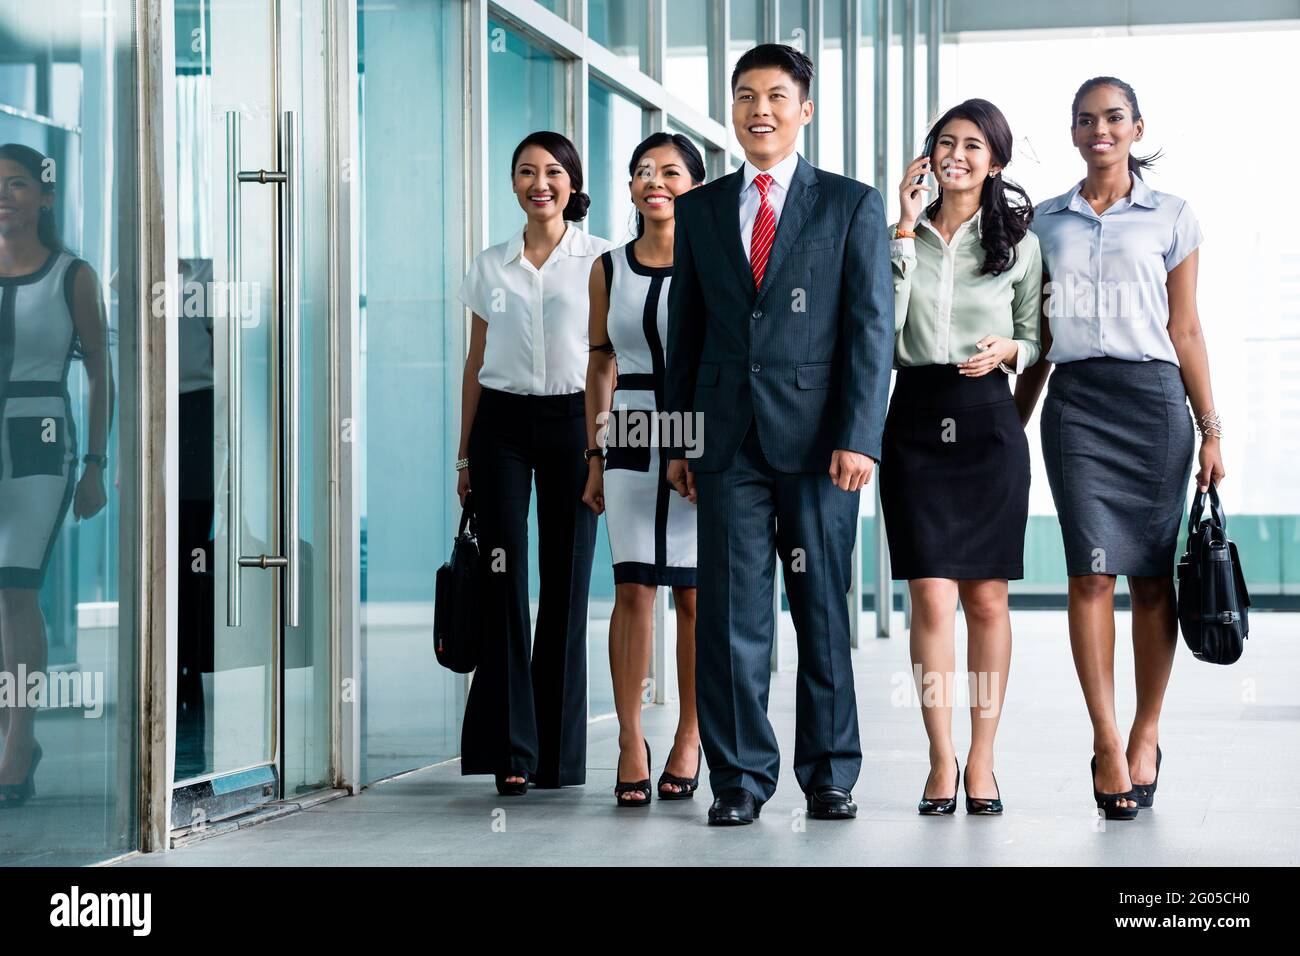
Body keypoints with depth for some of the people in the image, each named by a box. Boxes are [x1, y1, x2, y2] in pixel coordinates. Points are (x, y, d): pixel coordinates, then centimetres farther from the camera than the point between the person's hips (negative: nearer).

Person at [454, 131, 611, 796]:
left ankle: (559, 752, 10)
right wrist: (466, 454, 10)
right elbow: (475, 363, 13)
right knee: (504, 580, -6)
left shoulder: (599, 260, 3)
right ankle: (509, 748, -4)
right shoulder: (490, 266, 10)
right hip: (502, 422, 1)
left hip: (573, 422, -1)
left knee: (566, 582, 1)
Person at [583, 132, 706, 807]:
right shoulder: (608, 270, 10)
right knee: (632, 591, -2)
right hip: (631, 445, 2)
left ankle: (690, 738, 13)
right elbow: (600, 365, 15)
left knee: (694, 593, 1)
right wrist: (596, 457, 11)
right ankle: (630, 743, 3)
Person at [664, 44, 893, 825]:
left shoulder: (852, 205, 4)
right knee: (732, 611, 0)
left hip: (817, 437, -2)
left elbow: (872, 328, -1)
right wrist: (679, 438, 8)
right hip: (728, 438, 2)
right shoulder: (700, 210, 13)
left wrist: (859, 437, -11)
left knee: (823, 609, 5)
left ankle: (831, 774, 14)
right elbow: (685, 330, 14)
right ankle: (741, 776, 7)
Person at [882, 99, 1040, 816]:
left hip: (988, 422, 0)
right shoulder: (903, 235, 8)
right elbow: (882, 321, -7)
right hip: (916, 420, 0)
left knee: (986, 597, 3)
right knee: (931, 596, -6)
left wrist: (1006, 351, -10)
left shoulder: (1018, 243, 7)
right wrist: (906, 229, -8)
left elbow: (1037, 340, 12)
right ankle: (941, 762, 0)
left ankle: (982, 761, 11)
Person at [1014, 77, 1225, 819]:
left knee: (1153, 577, 0)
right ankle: (1108, 744, -9)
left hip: (1152, 397, -1)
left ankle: (1146, 735, 11)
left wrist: (1211, 428, 2)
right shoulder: (1047, 221, 12)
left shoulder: (1171, 218, 7)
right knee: (1091, 572, -9)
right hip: (1074, 401, 1)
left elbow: (1186, 331, 6)